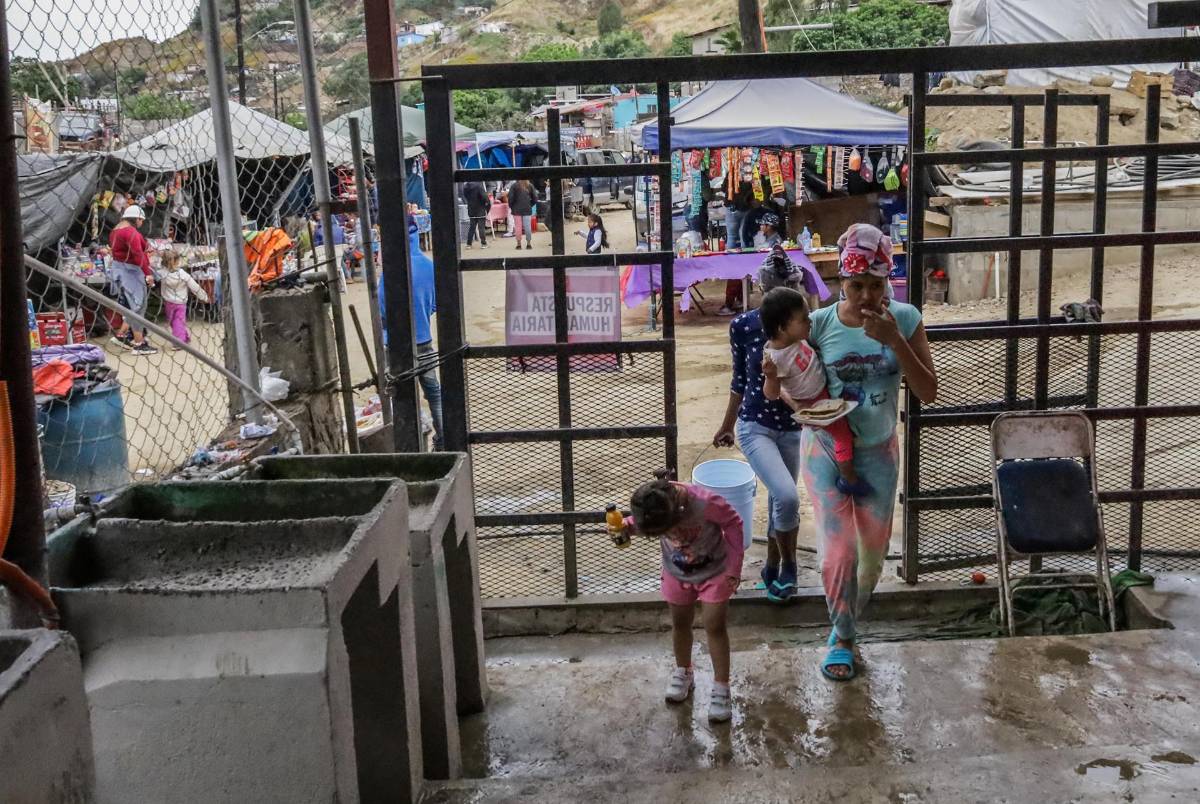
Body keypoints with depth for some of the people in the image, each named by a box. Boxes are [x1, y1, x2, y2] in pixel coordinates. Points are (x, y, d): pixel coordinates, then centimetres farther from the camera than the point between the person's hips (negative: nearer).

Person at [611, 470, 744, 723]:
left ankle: (721, 688, 13)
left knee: (714, 626, 0)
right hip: (677, 572, 4)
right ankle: (683, 672, 41)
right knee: (680, 623, 17)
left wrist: (734, 567, -16)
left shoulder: (706, 503, -40)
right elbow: (639, 523, -3)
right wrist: (626, 526, -26)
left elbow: (733, 523, -20)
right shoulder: (648, 505, -28)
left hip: (714, 570, -4)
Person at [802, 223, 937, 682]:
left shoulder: (905, 319, -12)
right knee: (837, 554, -8)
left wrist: (894, 340, -27)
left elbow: (928, 393, -16)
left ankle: (846, 626, 41)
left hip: (878, 452, 2)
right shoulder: (819, 324, -14)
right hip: (827, 449, -2)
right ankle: (843, 636, 20)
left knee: (873, 554, 14)